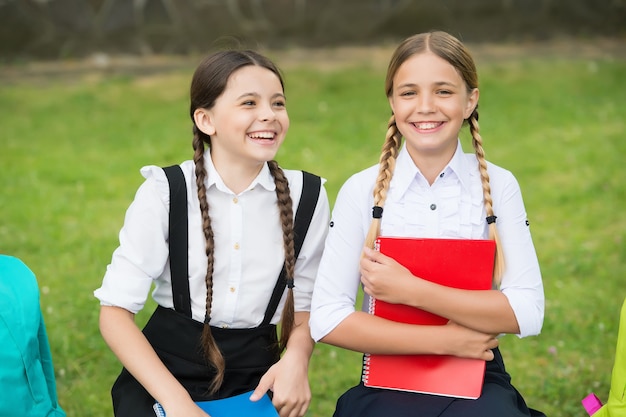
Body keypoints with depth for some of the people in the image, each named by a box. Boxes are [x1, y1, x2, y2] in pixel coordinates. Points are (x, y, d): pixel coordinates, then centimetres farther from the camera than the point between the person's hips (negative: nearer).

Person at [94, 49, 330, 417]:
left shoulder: (307, 196, -1)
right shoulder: (164, 192, -7)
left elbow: (306, 304, 8)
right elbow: (115, 309, -10)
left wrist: (296, 358, -13)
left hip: (256, 378, 2)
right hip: (165, 369, -1)